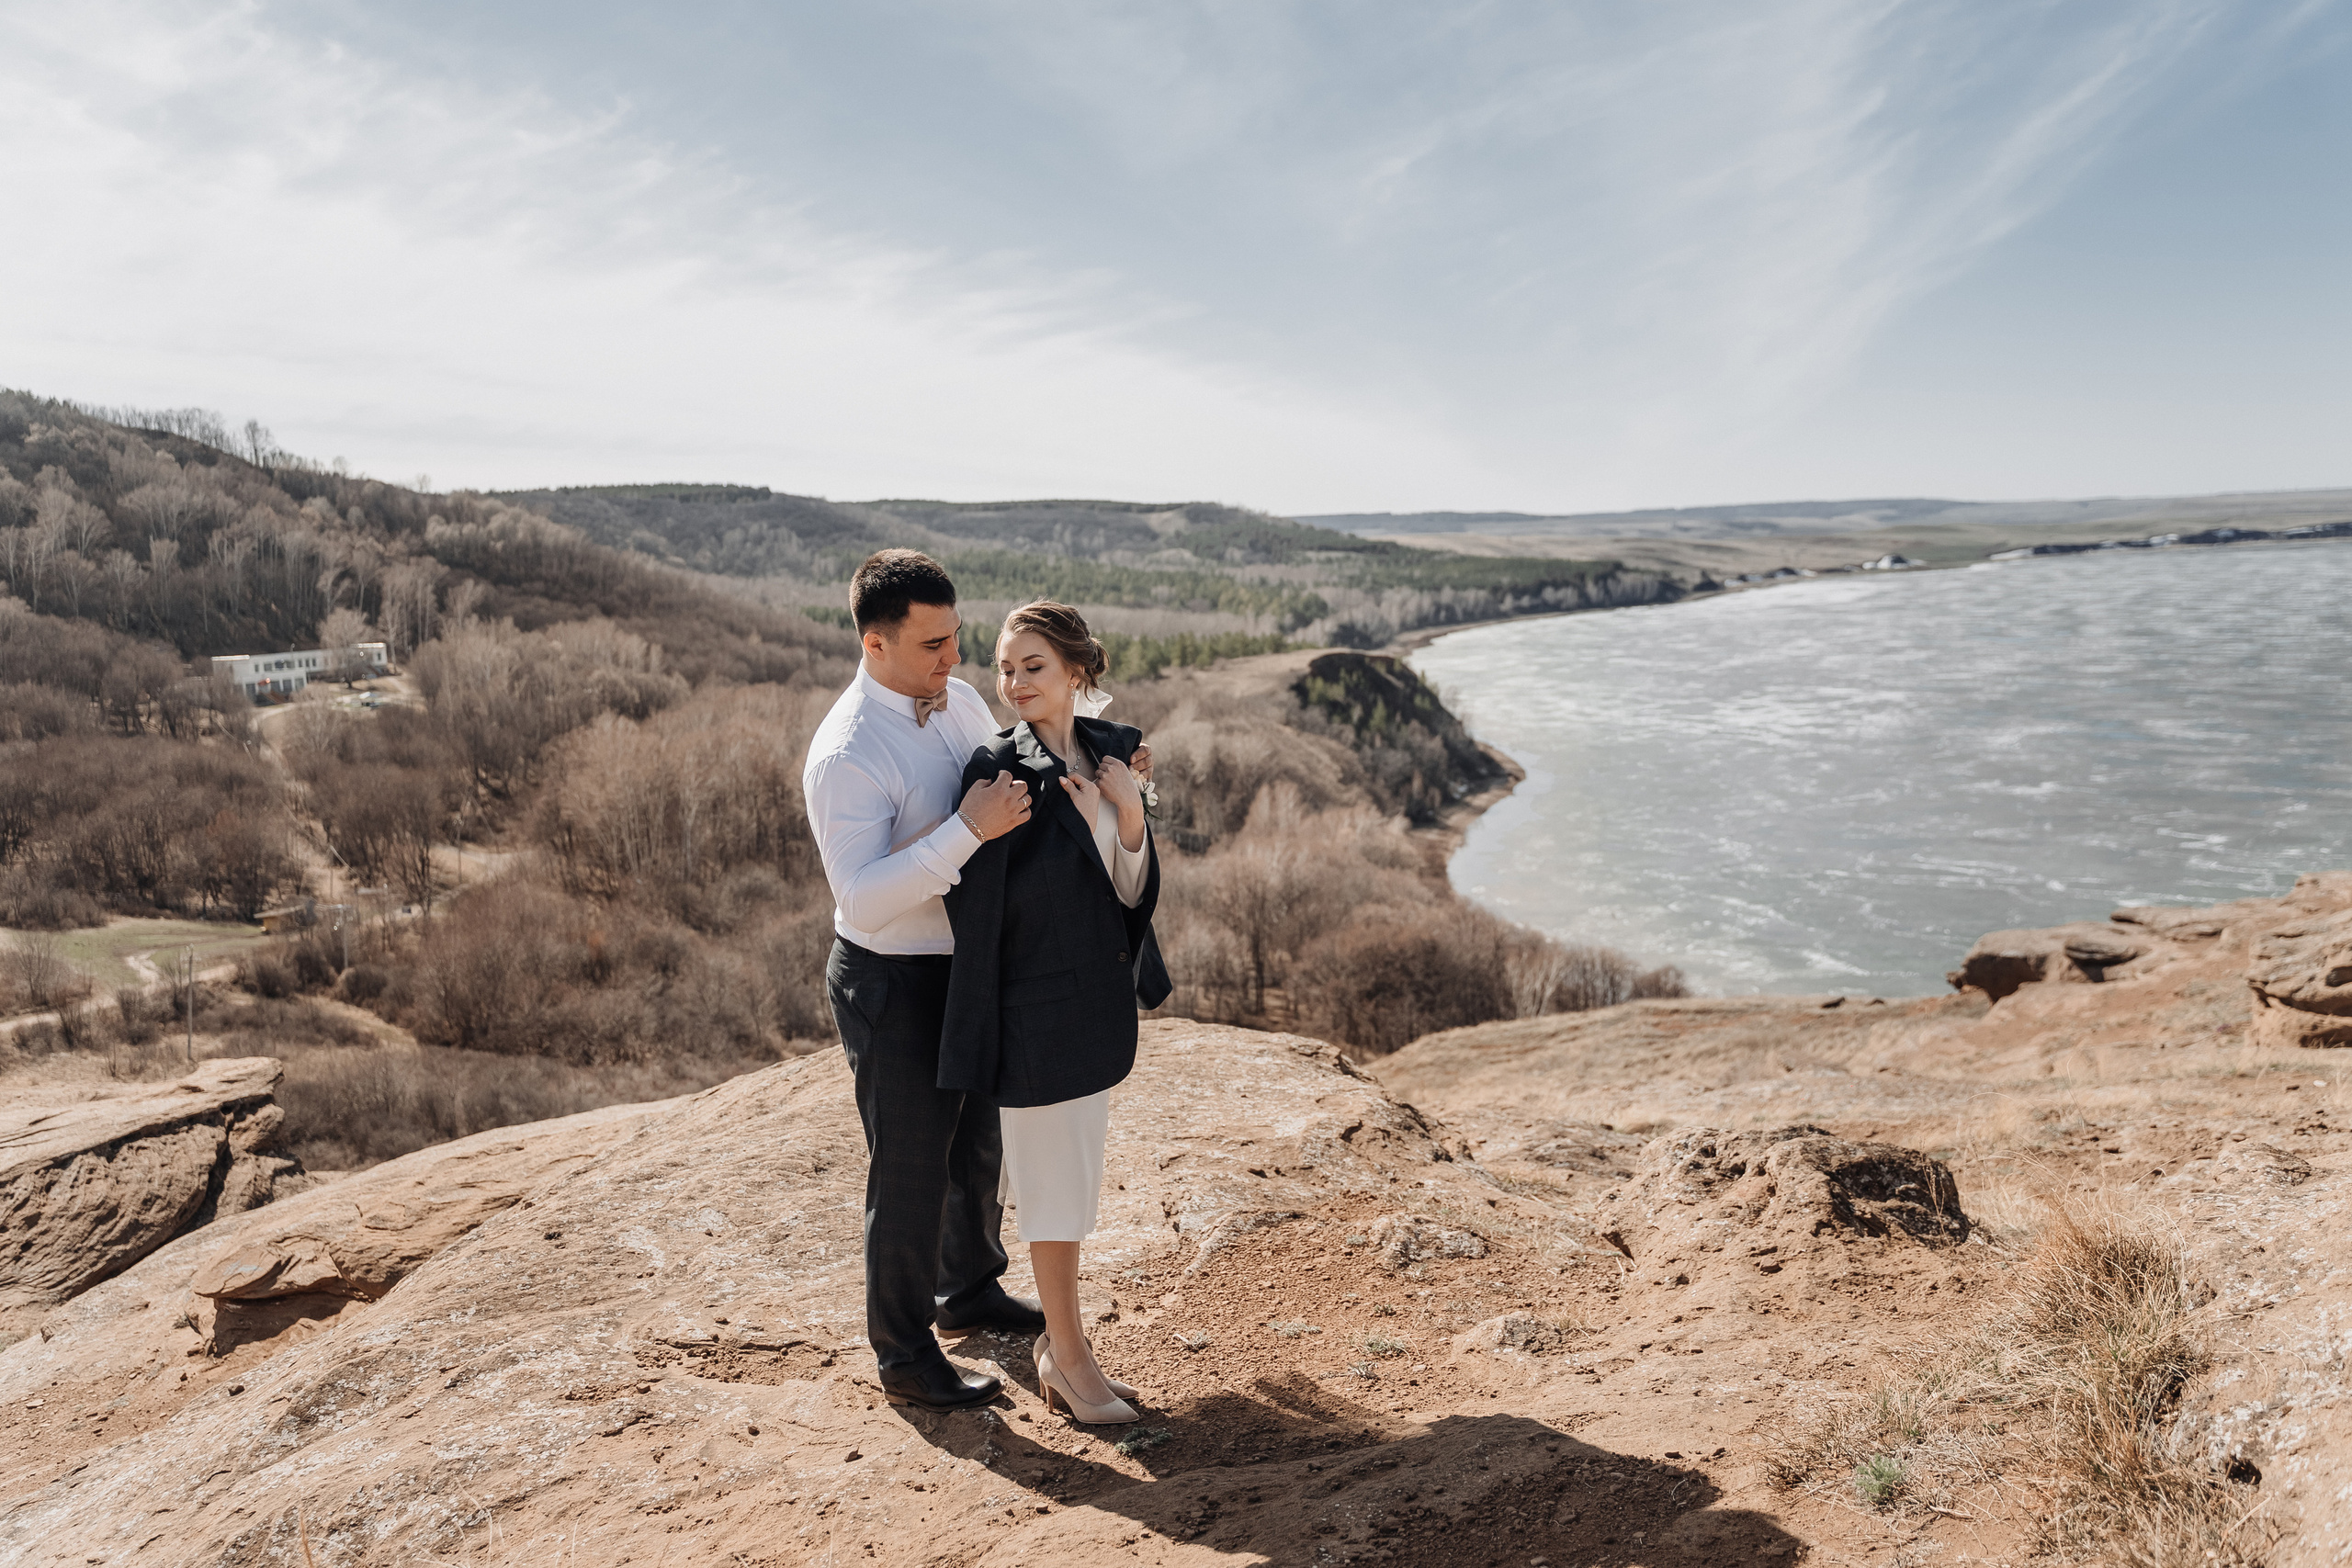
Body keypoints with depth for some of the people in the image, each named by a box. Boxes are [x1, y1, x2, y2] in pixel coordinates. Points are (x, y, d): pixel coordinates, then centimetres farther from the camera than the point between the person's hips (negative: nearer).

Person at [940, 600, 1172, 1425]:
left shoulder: (1113, 752, 2)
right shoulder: (998, 770, -16)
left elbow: (1131, 892, 4)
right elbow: (975, 907, -13)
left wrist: (1130, 812, -14)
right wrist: (978, 1028, -11)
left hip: (1101, 989, 6)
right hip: (1034, 1002, -6)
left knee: (1076, 1172, 18)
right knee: (1053, 1179, 7)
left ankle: (1059, 1334, 35)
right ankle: (1067, 1355, 25)